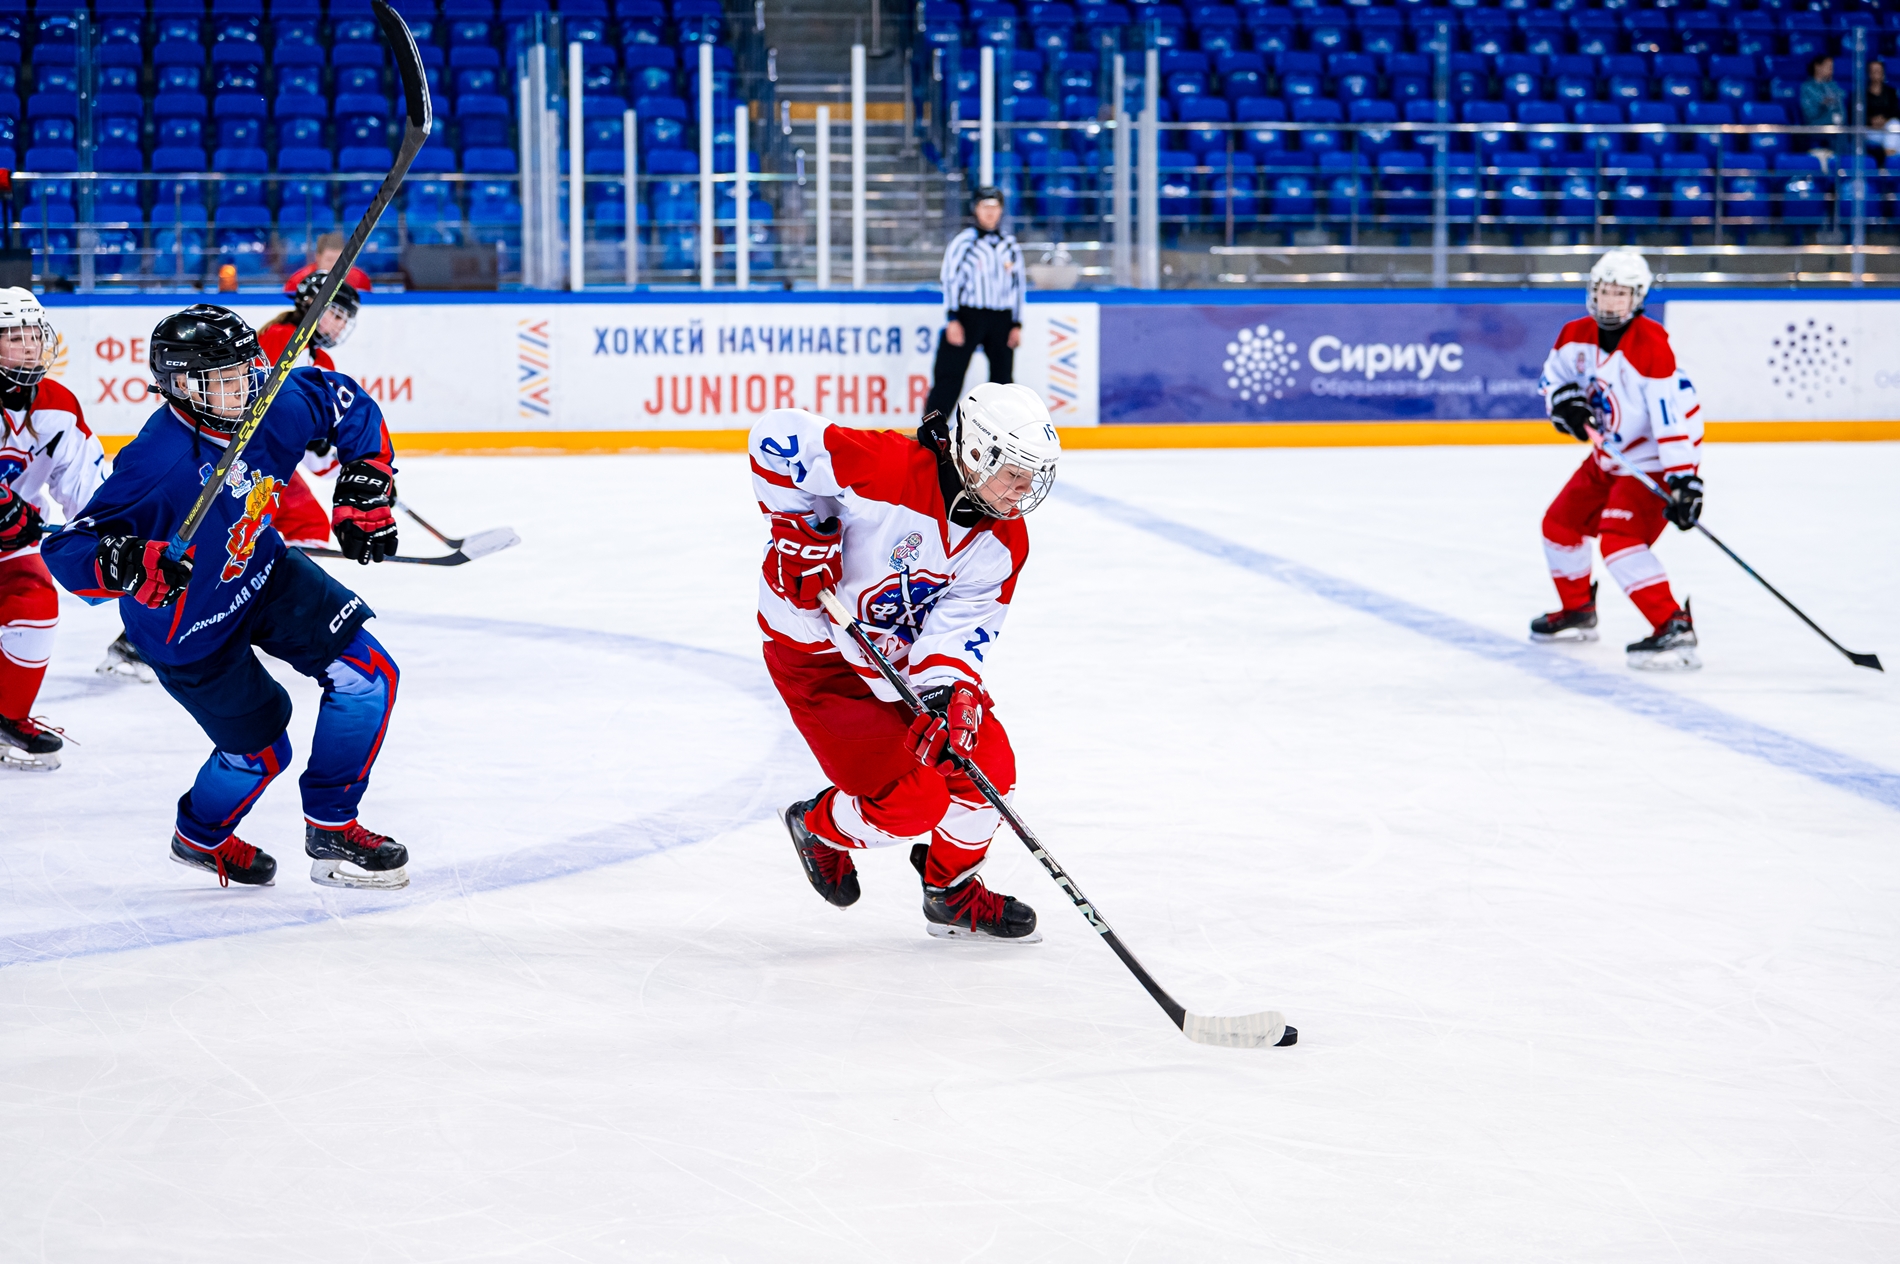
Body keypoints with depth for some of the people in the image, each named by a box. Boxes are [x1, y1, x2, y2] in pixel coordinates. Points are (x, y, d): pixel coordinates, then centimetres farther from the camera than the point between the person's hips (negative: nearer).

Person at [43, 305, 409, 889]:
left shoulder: (273, 405, -19)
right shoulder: (157, 464, -37)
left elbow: (348, 404, 2)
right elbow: (68, 551, -38)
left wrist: (366, 490, -5)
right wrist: (130, 564, -57)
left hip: (263, 574, 6)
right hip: (188, 627, -6)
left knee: (369, 675, -4)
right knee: (260, 746, 5)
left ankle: (332, 830, 14)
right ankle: (200, 836, 39)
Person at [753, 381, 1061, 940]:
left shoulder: (1004, 542, -9)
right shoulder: (885, 469, -31)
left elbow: (966, 621, -13)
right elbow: (779, 434, -27)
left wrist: (947, 686, -33)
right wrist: (799, 531, -29)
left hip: (902, 655, 7)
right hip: (818, 655, -7)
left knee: (987, 763, 1)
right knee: (913, 804, -13)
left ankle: (953, 892, 26)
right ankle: (817, 825, 20)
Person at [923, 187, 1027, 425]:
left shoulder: (1010, 246, 11)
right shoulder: (963, 242, -1)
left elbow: (1017, 286, 14)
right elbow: (950, 280, -5)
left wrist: (1016, 325, 8)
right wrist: (952, 320, -12)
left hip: (1001, 320, 4)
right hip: (967, 316, -4)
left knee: (1003, 376, 5)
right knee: (949, 374, -8)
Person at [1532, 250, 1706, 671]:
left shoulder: (1651, 347, -27)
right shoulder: (1577, 336, -3)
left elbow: (1678, 413, -31)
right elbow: (1554, 374, 15)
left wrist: (1684, 480, -36)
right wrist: (1565, 401, -9)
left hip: (1650, 462, -9)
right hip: (1607, 458, 9)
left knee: (1620, 539, -26)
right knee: (1560, 524, 18)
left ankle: (1675, 629, -30)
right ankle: (1578, 612, 40)